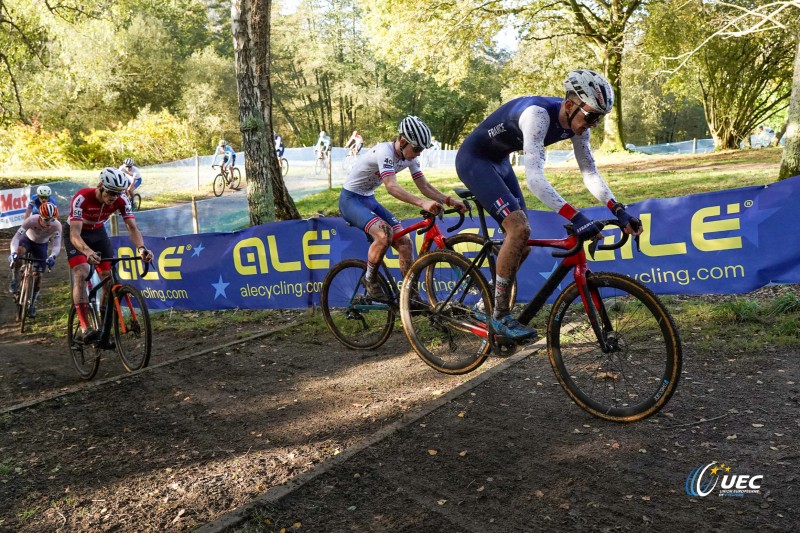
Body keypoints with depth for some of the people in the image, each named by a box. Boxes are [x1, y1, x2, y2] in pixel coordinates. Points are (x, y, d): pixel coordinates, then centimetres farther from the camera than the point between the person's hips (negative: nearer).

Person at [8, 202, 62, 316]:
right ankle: (15, 280, -14)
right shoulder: (31, 220, -36)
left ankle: (32, 304, 16)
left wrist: (52, 256, -57)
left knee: (38, 275, -4)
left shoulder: (57, 225, -33)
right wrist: (13, 253, -55)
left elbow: (56, 245, -36)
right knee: (18, 252, -37)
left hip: (41, 245, 1)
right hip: (28, 240, -1)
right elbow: (16, 237, -38)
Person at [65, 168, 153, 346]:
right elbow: (75, 234, -41)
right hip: (77, 233, -4)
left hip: (98, 233, 4)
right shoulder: (82, 198, -35)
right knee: (81, 274, -24)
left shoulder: (121, 200, -24)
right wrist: (88, 252, -62)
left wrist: (141, 248, -50)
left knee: (109, 277, -8)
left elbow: (132, 227, -29)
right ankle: (85, 328, -25)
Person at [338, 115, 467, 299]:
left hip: (369, 199, 8)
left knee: (404, 242, -4)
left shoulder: (410, 157, -2)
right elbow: (392, 187, -40)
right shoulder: (385, 151, -27)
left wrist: (449, 200, -18)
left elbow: (424, 186, -2)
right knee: (384, 234, -32)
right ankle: (370, 280, -8)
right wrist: (422, 203, -53)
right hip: (350, 199, -8)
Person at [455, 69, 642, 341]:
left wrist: (619, 211, -14)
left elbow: (590, 172, -2)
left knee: (523, 243, 6)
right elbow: (534, 177, -42)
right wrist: (575, 217, -49)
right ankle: (500, 316, -10)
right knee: (519, 228, -22)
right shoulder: (538, 114, -33)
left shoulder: (577, 123, -7)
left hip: (498, 162, 9)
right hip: (473, 159, -9)